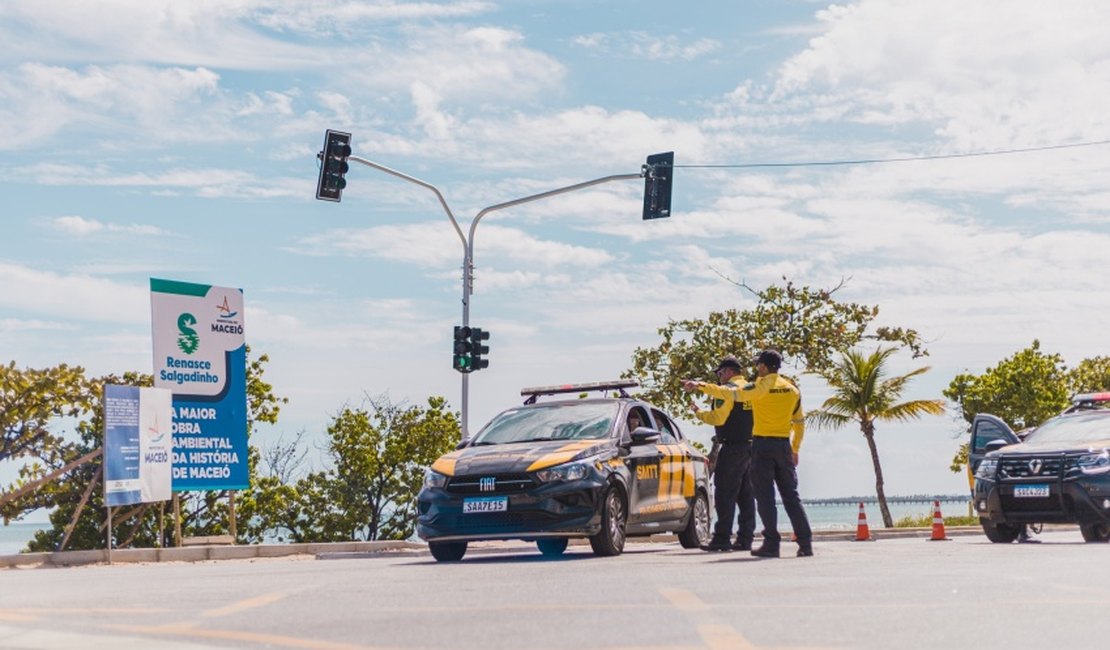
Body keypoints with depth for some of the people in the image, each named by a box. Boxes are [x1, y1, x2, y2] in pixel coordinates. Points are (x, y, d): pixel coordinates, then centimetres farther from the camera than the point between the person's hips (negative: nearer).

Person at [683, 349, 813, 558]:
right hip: (784, 445, 5)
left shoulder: (761, 387, -9)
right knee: (791, 495, 9)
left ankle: (772, 543, -4)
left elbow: (730, 393, -16)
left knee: (765, 496, -1)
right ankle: (805, 543, 7)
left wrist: (700, 386, -14)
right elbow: (799, 423, 15)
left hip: (763, 444, -5)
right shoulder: (792, 389, 10)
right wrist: (795, 450, 23)